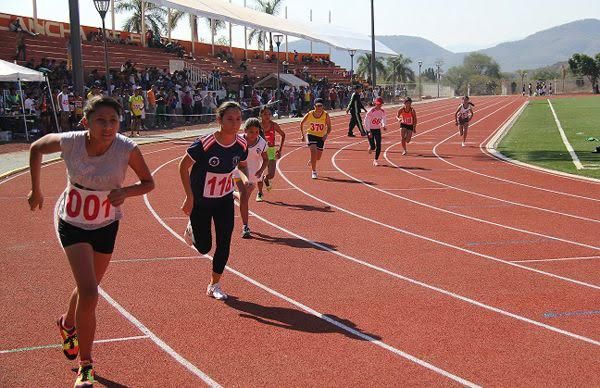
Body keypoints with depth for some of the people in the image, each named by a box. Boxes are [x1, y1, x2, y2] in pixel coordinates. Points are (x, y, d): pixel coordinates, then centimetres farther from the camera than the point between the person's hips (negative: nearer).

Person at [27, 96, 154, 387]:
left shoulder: (127, 149, -24)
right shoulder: (69, 142, -24)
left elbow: (148, 182, -8)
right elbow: (36, 148, -2)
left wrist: (125, 192, -28)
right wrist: (35, 190, 2)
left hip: (106, 225, 2)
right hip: (72, 223, -2)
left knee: (87, 289, 20)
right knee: (89, 293, -16)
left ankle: (67, 324, 56)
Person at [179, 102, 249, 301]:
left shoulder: (241, 144, -13)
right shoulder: (205, 144, -28)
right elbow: (183, 166, -16)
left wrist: (245, 177, -13)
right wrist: (189, 197, -18)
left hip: (225, 200, 4)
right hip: (200, 201, -4)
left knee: (224, 243, 1)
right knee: (204, 247, 5)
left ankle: (214, 285, 19)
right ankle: (192, 229, 41)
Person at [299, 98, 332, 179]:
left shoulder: (326, 115, -16)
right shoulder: (309, 115, -16)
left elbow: (329, 127, -7)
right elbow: (302, 124, 1)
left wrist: (326, 135, -25)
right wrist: (303, 135, 0)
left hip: (321, 137, 2)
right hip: (311, 135, -2)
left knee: (318, 157, 8)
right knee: (313, 150, -25)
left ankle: (312, 161, 47)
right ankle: (314, 172, -15)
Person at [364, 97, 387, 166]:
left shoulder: (382, 112, -2)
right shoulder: (371, 111, -18)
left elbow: (383, 119, 16)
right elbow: (366, 121, -16)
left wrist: (383, 126, -5)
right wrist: (369, 132, -20)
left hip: (378, 130, 4)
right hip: (370, 129, -4)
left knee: (378, 146, -4)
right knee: (373, 147, -7)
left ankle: (376, 160, 10)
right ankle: (370, 148, 31)